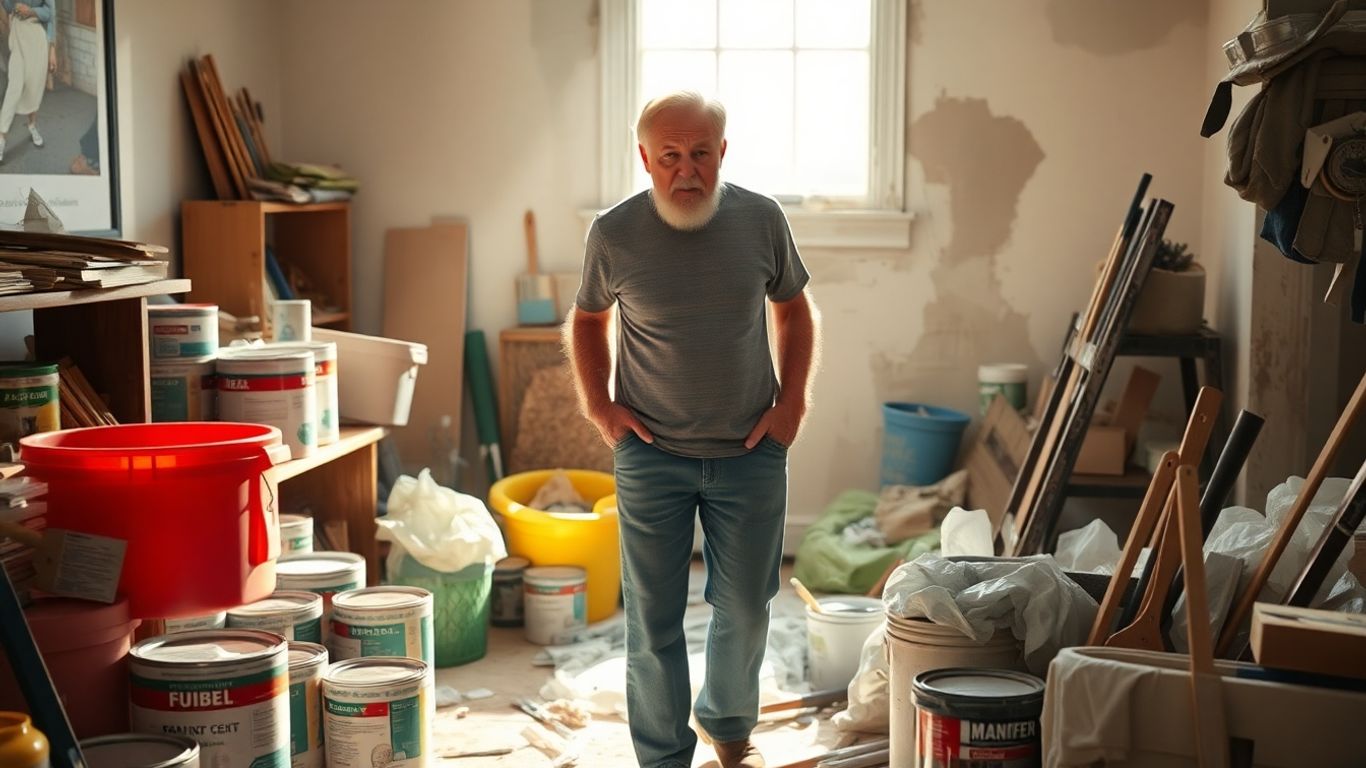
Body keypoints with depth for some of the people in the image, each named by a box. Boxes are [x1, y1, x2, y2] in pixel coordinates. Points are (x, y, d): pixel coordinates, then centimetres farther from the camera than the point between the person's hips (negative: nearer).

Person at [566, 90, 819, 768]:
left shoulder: (761, 221, -4)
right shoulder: (614, 234, -7)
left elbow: (795, 309, 11)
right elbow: (586, 321, 10)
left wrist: (792, 400, 2)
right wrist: (597, 405, 0)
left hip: (750, 452, 1)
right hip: (651, 456, -1)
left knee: (745, 609, 13)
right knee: (653, 620, 5)